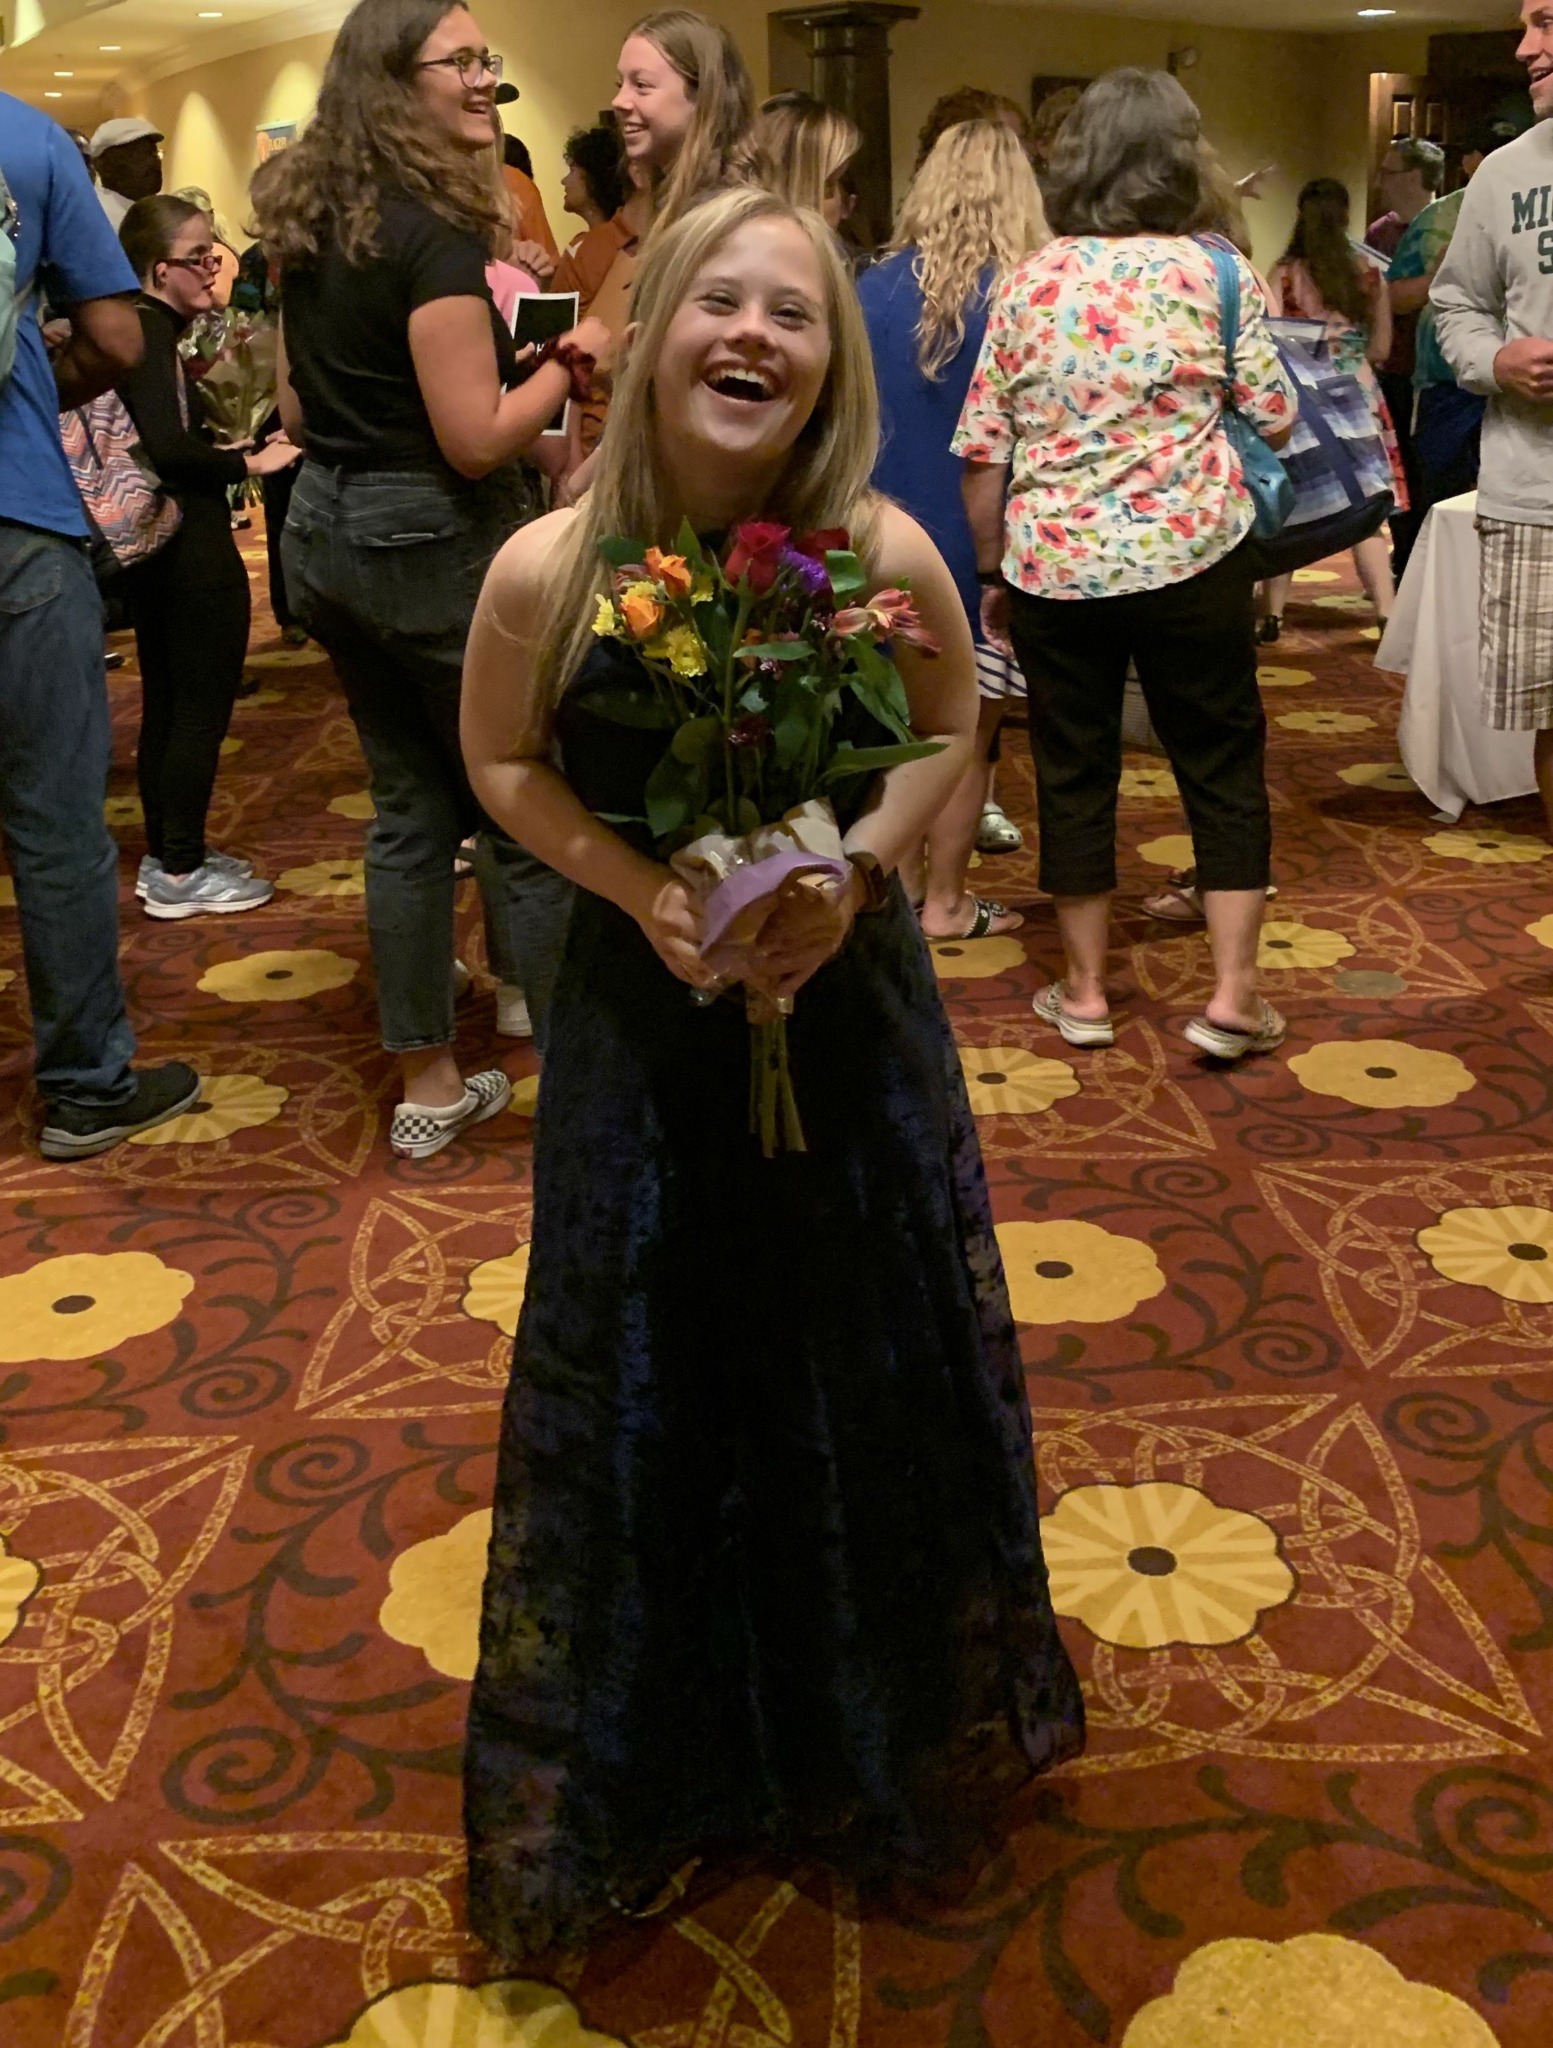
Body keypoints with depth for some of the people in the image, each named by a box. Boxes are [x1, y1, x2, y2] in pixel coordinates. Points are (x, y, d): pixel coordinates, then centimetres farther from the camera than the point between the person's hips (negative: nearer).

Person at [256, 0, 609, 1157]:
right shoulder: (435, 233, -17)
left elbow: (298, 411, 15)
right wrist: (569, 360, -8)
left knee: (409, 808, 14)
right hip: (438, 547, -8)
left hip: (329, 536, 8)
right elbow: (480, 439, -21)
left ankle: (430, 1087, 22)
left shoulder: (310, 225, 9)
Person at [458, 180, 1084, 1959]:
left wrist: (855, 864, -17)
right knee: (643, 1373, 10)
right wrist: (636, 883, -17)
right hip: (639, 1009, 0)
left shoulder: (890, 558, -15)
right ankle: (657, 1755, 36)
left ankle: (882, 1731, 41)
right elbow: (502, 762, -1)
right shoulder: (547, 571, -16)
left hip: (848, 997, 1)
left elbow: (947, 732, 1)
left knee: (874, 1362, 12)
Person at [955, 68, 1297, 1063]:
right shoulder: (1216, 273, -1)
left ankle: (1085, 990, 21)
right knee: (1224, 767, 9)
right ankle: (1233, 996, 9)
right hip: (1189, 559, -2)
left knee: (1074, 771, 12)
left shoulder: (1026, 284, 4)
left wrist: (992, 572, 14)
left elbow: (982, 453, 4)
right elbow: (1277, 419, 2)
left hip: (1052, 563, 2)